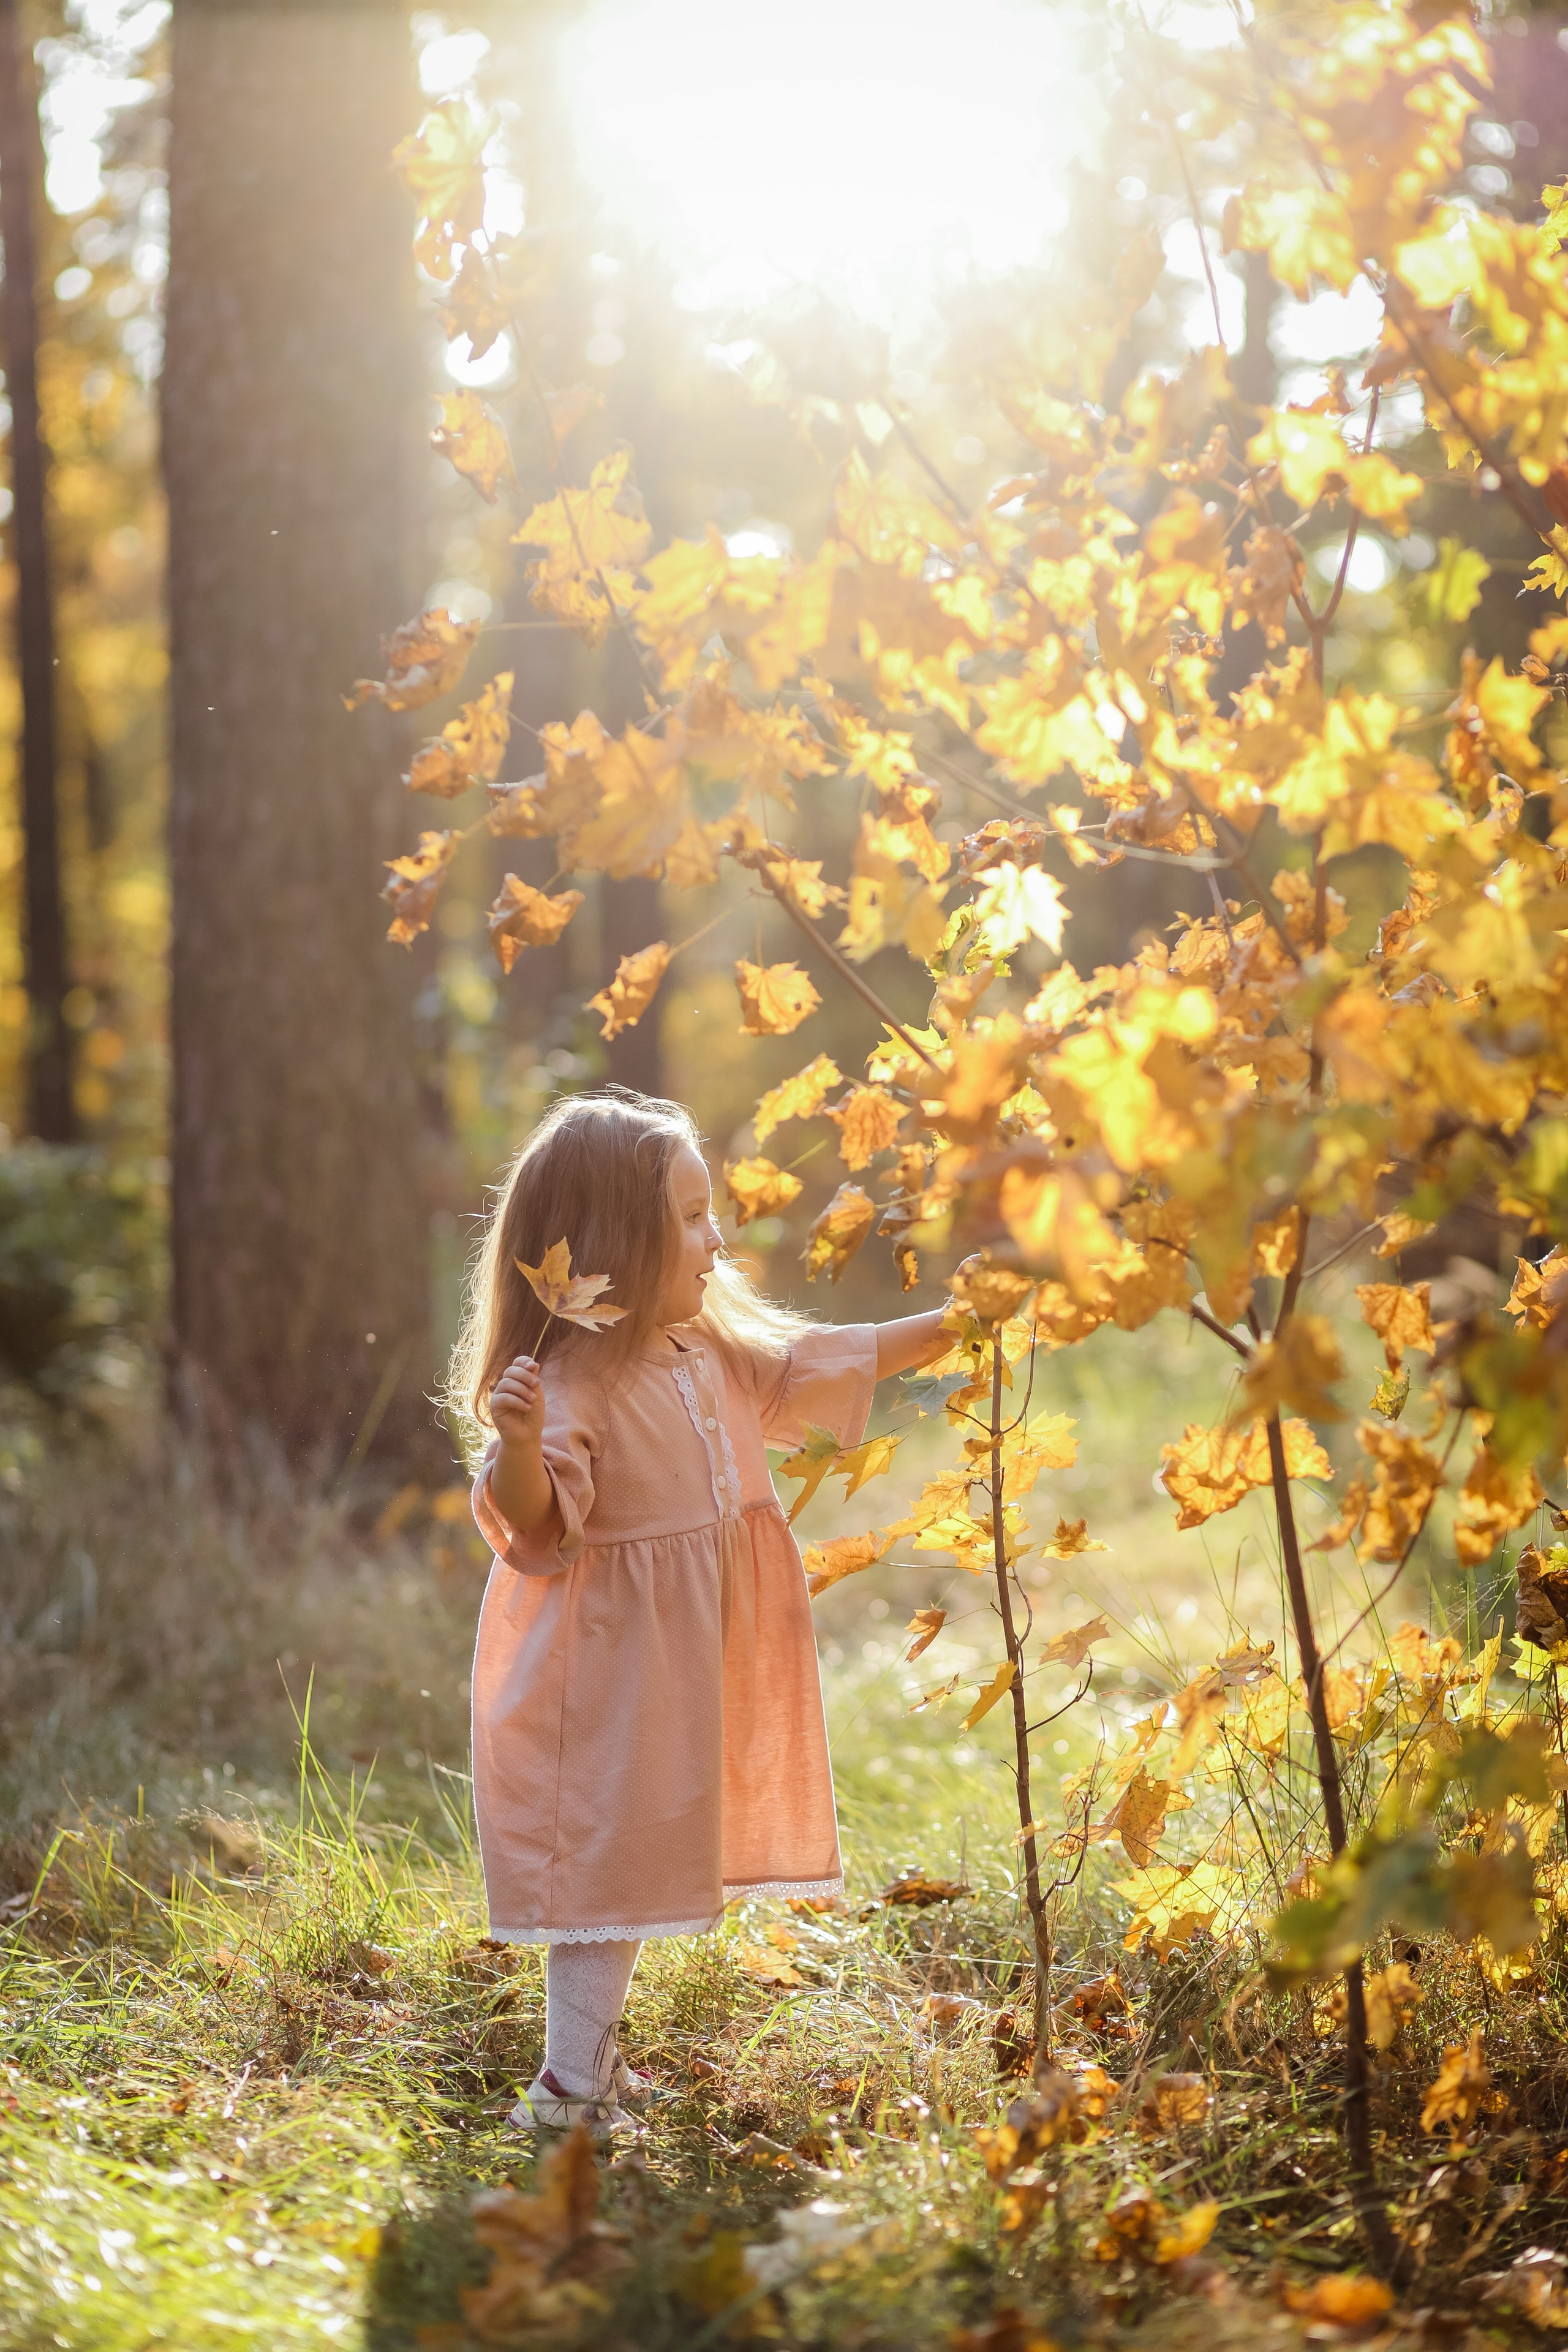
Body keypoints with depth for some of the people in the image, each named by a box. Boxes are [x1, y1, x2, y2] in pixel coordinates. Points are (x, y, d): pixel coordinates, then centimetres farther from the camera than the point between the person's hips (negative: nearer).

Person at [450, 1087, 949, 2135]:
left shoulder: (712, 1354, 7)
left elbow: (816, 1364, 20)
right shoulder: (574, 1379, -21)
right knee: (607, 1853, -5)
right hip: (607, 1670, -9)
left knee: (646, 1847, 15)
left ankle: (589, 2050, 26)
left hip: (681, 1668, 9)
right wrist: (516, 1446, -46)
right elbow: (533, 1524, -25)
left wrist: (949, 1328, 18)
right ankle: (569, 2089, 1)